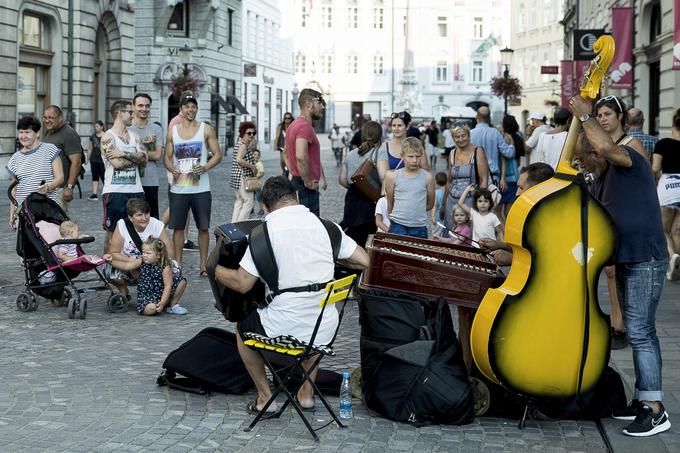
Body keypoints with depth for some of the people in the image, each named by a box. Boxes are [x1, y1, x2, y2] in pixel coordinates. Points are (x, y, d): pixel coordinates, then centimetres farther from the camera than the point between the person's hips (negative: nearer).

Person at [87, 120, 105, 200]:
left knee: (103, 177, -4)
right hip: (94, 160, 5)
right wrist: (88, 159, 10)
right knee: (95, 177, 5)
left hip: (103, 160, -5)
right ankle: (95, 194, 5)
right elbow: (90, 149, 16)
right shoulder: (92, 137, 11)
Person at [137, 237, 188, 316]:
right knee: (150, 309, -35)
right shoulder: (141, 263, -7)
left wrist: (162, 303, -26)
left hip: (162, 294, 1)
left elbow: (168, 286, -19)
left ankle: (173, 305, 6)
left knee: (182, 282, -14)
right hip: (147, 295, -1)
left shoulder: (165, 267, -17)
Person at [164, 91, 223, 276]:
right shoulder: (172, 132, 8)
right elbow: (167, 157, 12)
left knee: (203, 227, 2)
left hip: (201, 188, -1)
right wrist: (172, 169, -10)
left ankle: (203, 265, 11)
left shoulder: (206, 130, 2)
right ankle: (177, 265, 12)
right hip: (178, 188, 1)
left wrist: (205, 167, -16)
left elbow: (218, 154, 2)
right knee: (178, 227, 4)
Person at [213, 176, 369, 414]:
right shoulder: (325, 225, 1)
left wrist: (215, 270, 9)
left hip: (282, 330, -4)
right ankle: (307, 392, 36)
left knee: (243, 326, 29)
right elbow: (364, 261, 5)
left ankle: (265, 396, 25)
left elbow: (242, 284, -10)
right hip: (325, 331, 4)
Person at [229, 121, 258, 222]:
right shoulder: (243, 144, -14)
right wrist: (252, 166, -17)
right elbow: (239, 160, -27)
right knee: (249, 201, -7)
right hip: (242, 177, -10)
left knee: (239, 202, 13)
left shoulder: (240, 143, 16)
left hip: (237, 177, 10)